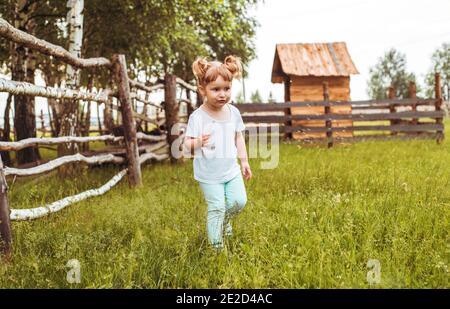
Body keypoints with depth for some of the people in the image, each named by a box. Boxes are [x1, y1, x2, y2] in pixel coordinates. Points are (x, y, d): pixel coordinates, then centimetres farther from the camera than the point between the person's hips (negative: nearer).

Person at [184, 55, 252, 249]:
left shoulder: (233, 112, -2)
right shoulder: (198, 116, -18)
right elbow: (187, 143, -18)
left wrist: (244, 160, 10)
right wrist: (197, 143, -41)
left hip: (231, 169, 5)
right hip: (209, 174, -5)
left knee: (239, 201, 7)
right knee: (217, 208, 0)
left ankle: (224, 220, 39)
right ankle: (216, 245, 18)